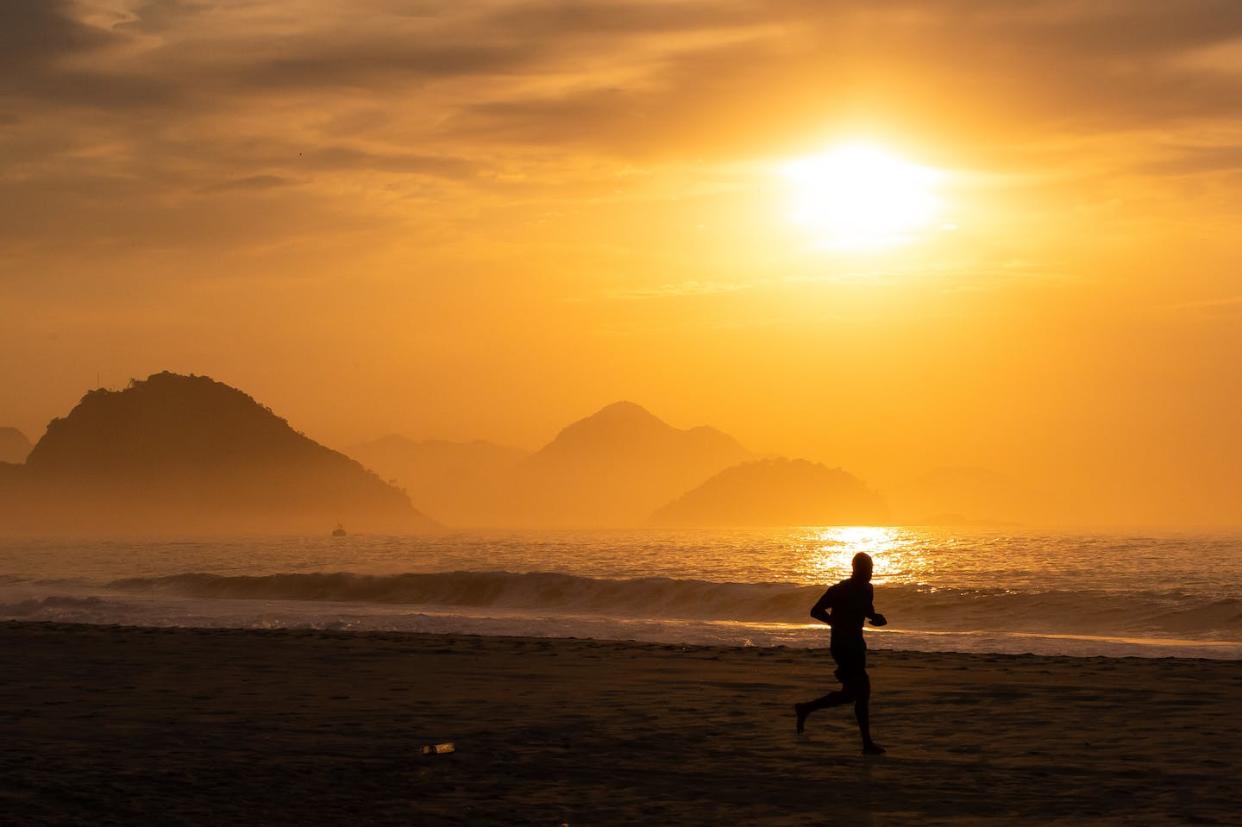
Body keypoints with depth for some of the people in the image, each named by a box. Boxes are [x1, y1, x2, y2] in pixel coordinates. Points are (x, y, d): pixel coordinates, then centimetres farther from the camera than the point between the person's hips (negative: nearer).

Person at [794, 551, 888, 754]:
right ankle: (867, 743, -4)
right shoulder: (839, 590, -16)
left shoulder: (867, 589, 7)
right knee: (862, 691, -10)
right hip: (842, 645, -9)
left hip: (856, 644, 9)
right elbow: (816, 611, -12)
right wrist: (837, 623, -24)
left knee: (850, 693, 14)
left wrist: (876, 617, 3)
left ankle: (804, 709, 30)